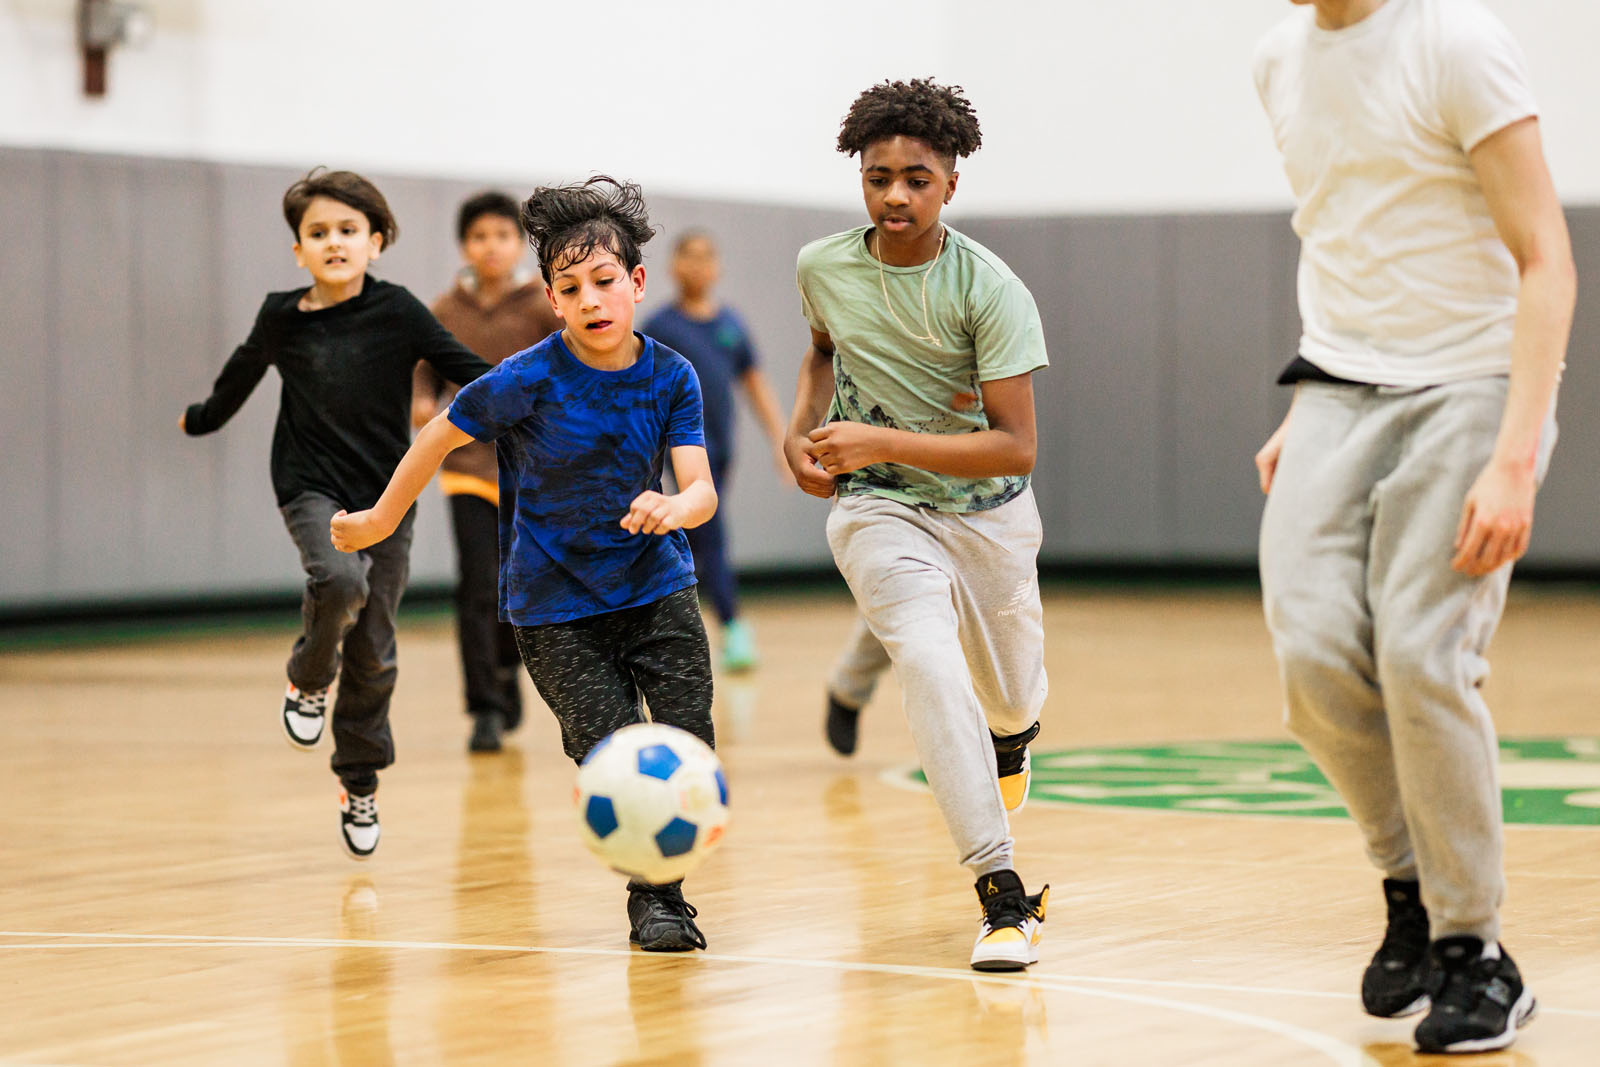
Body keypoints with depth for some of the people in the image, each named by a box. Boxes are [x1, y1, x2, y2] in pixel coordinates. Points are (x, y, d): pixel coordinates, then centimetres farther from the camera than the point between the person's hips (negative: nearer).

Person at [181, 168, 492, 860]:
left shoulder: (395, 311, -5)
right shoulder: (282, 318, 0)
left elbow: (464, 368, -3)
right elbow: (242, 373, 20)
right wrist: (202, 418, 36)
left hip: (386, 495, 1)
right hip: (312, 487, -1)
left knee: (373, 650, 3)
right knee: (340, 580, -32)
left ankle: (360, 784, 20)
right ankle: (308, 681, -2)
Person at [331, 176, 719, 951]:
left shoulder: (671, 377, -9)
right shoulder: (529, 381, -18)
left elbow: (701, 489, -15)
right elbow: (441, 435, -4)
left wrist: (672, 508, -39)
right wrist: (380, 520, 7)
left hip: (655, 585, 3)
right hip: (555, 604, -3)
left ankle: (669, 886, 16)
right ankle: (651, 900, 10)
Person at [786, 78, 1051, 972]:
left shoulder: (991, 289, -20)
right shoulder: (823, 268, -8)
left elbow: (1016, 446, -24)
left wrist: (882, 442, -31)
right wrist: (803, 429, 0)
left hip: (989, 510, 0)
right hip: (876, 507, 0)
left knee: (1009, 698, 15)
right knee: (929, 658, -27)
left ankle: (1012, 730, 59)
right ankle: (1005, 898, -30)